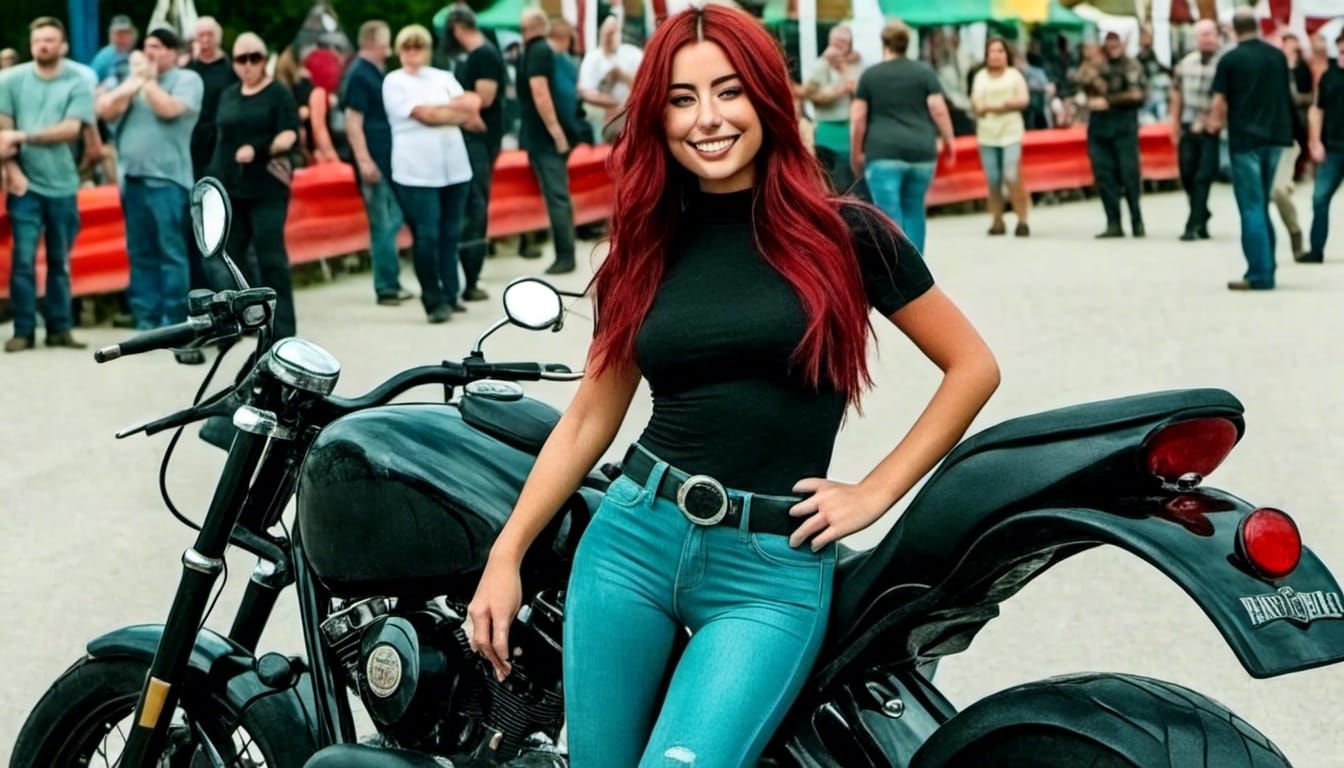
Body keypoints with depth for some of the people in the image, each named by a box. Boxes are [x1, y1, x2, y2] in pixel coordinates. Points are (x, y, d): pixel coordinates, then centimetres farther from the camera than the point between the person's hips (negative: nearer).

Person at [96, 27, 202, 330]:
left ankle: (174, 323, -5)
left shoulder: (187, 79, 1)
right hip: (132, 178, 6)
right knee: (141, 254, 7)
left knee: (171, 253, -6)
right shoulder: (133, 78, 18)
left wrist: (148, 80, -2)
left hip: (167, 179, -6)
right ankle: (146, 321, 11)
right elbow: (105, 111, 7)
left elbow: (168, 109, -16)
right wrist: (133, 82, -1)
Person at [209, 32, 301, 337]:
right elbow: (223, 138, 19)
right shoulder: (228, 96, 16)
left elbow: (290, 136, -10)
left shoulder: (277, 93, -1)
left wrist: (258, 149, -23)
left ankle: (282, 331, -6)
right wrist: (215, 180, 11)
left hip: (267, 188, -6)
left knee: (271, 258, -8)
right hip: (230, 188, 6)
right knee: (232, 255, 8)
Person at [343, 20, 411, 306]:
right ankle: (386, 288, 1)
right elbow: (353, 121, -18)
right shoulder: (359, 75, -12)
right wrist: (364, 161, -22)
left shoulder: (376, 73, 15)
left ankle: (391, 284, 20)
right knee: (383, 225, -5)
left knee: (392, 222, 12)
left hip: (390, 160, 9)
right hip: (375, 163, -9)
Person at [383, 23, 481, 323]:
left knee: (450, 234, 6)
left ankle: (450, 295, 14)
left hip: (454, 166, 4)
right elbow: (424, 115, -11)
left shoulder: (443, 77, 15)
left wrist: (441, 110, -14)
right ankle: (434, 301, 0)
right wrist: (460, 112, -4)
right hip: (416, 171, -4)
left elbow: (472, 103, 1)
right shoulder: (394, 82, 1)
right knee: (426, 236, -7)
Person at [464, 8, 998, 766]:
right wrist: (506, 554, 5)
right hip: (633, 538, 4)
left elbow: (973, 366, 3)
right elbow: (590, 419, 11)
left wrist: (874, 493, -3)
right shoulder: (647, 245, 7)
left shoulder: (844, 233, -3)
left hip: (775, 570, -4)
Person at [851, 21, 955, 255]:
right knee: (914, 209, 17)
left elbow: (858, 118, 3)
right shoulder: (924, 72, 8)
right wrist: (949, 141, 10)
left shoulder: (870, 75, 6)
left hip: (883, 152, -3)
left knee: (889, 213, -8)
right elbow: (938, 110, 0)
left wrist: (856, 153, 10)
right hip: (921, 150, 3)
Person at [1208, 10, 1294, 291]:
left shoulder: (1230, 60, -8)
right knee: (1262, 206, 15)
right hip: (1275, 136, 5)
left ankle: (1259, 276, -8)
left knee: (1252, 208, -3)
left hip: (1244, 138, -5)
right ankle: (1265, 270, 15)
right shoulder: (1278, 56, 6)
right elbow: (1287, 95, 16)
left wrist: (1216, 121, 15)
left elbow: (1219, 101, -5)